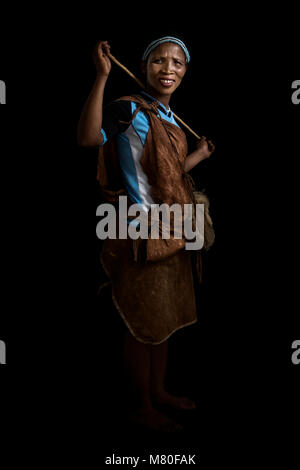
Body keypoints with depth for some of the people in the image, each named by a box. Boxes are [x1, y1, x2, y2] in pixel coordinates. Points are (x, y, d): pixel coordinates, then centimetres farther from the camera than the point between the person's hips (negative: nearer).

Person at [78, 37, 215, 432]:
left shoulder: (170, 119, 12)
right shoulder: (130, 109, -13)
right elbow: (88, 137, -33)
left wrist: (200, 154, 25)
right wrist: (102, 76, -36)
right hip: (142, 236, -8)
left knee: (164, 321, 19)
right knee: (144, 325, 6)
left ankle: (159, 391, 38)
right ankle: (144, 405, 26)